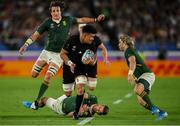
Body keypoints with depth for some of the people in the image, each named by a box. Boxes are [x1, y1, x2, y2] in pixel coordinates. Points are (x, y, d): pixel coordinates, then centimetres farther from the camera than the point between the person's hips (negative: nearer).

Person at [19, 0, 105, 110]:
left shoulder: (68, 20, 0)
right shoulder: (48, 22, -3)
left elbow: (81, 20, 15)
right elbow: (36, 34, -4)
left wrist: (96, 20, 13)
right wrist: (26, 45, -14)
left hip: (58, 54, -2)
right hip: (47, 51, 2)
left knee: (47, 77, -15)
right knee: (34, 74, 6)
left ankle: (37, 101, -8)